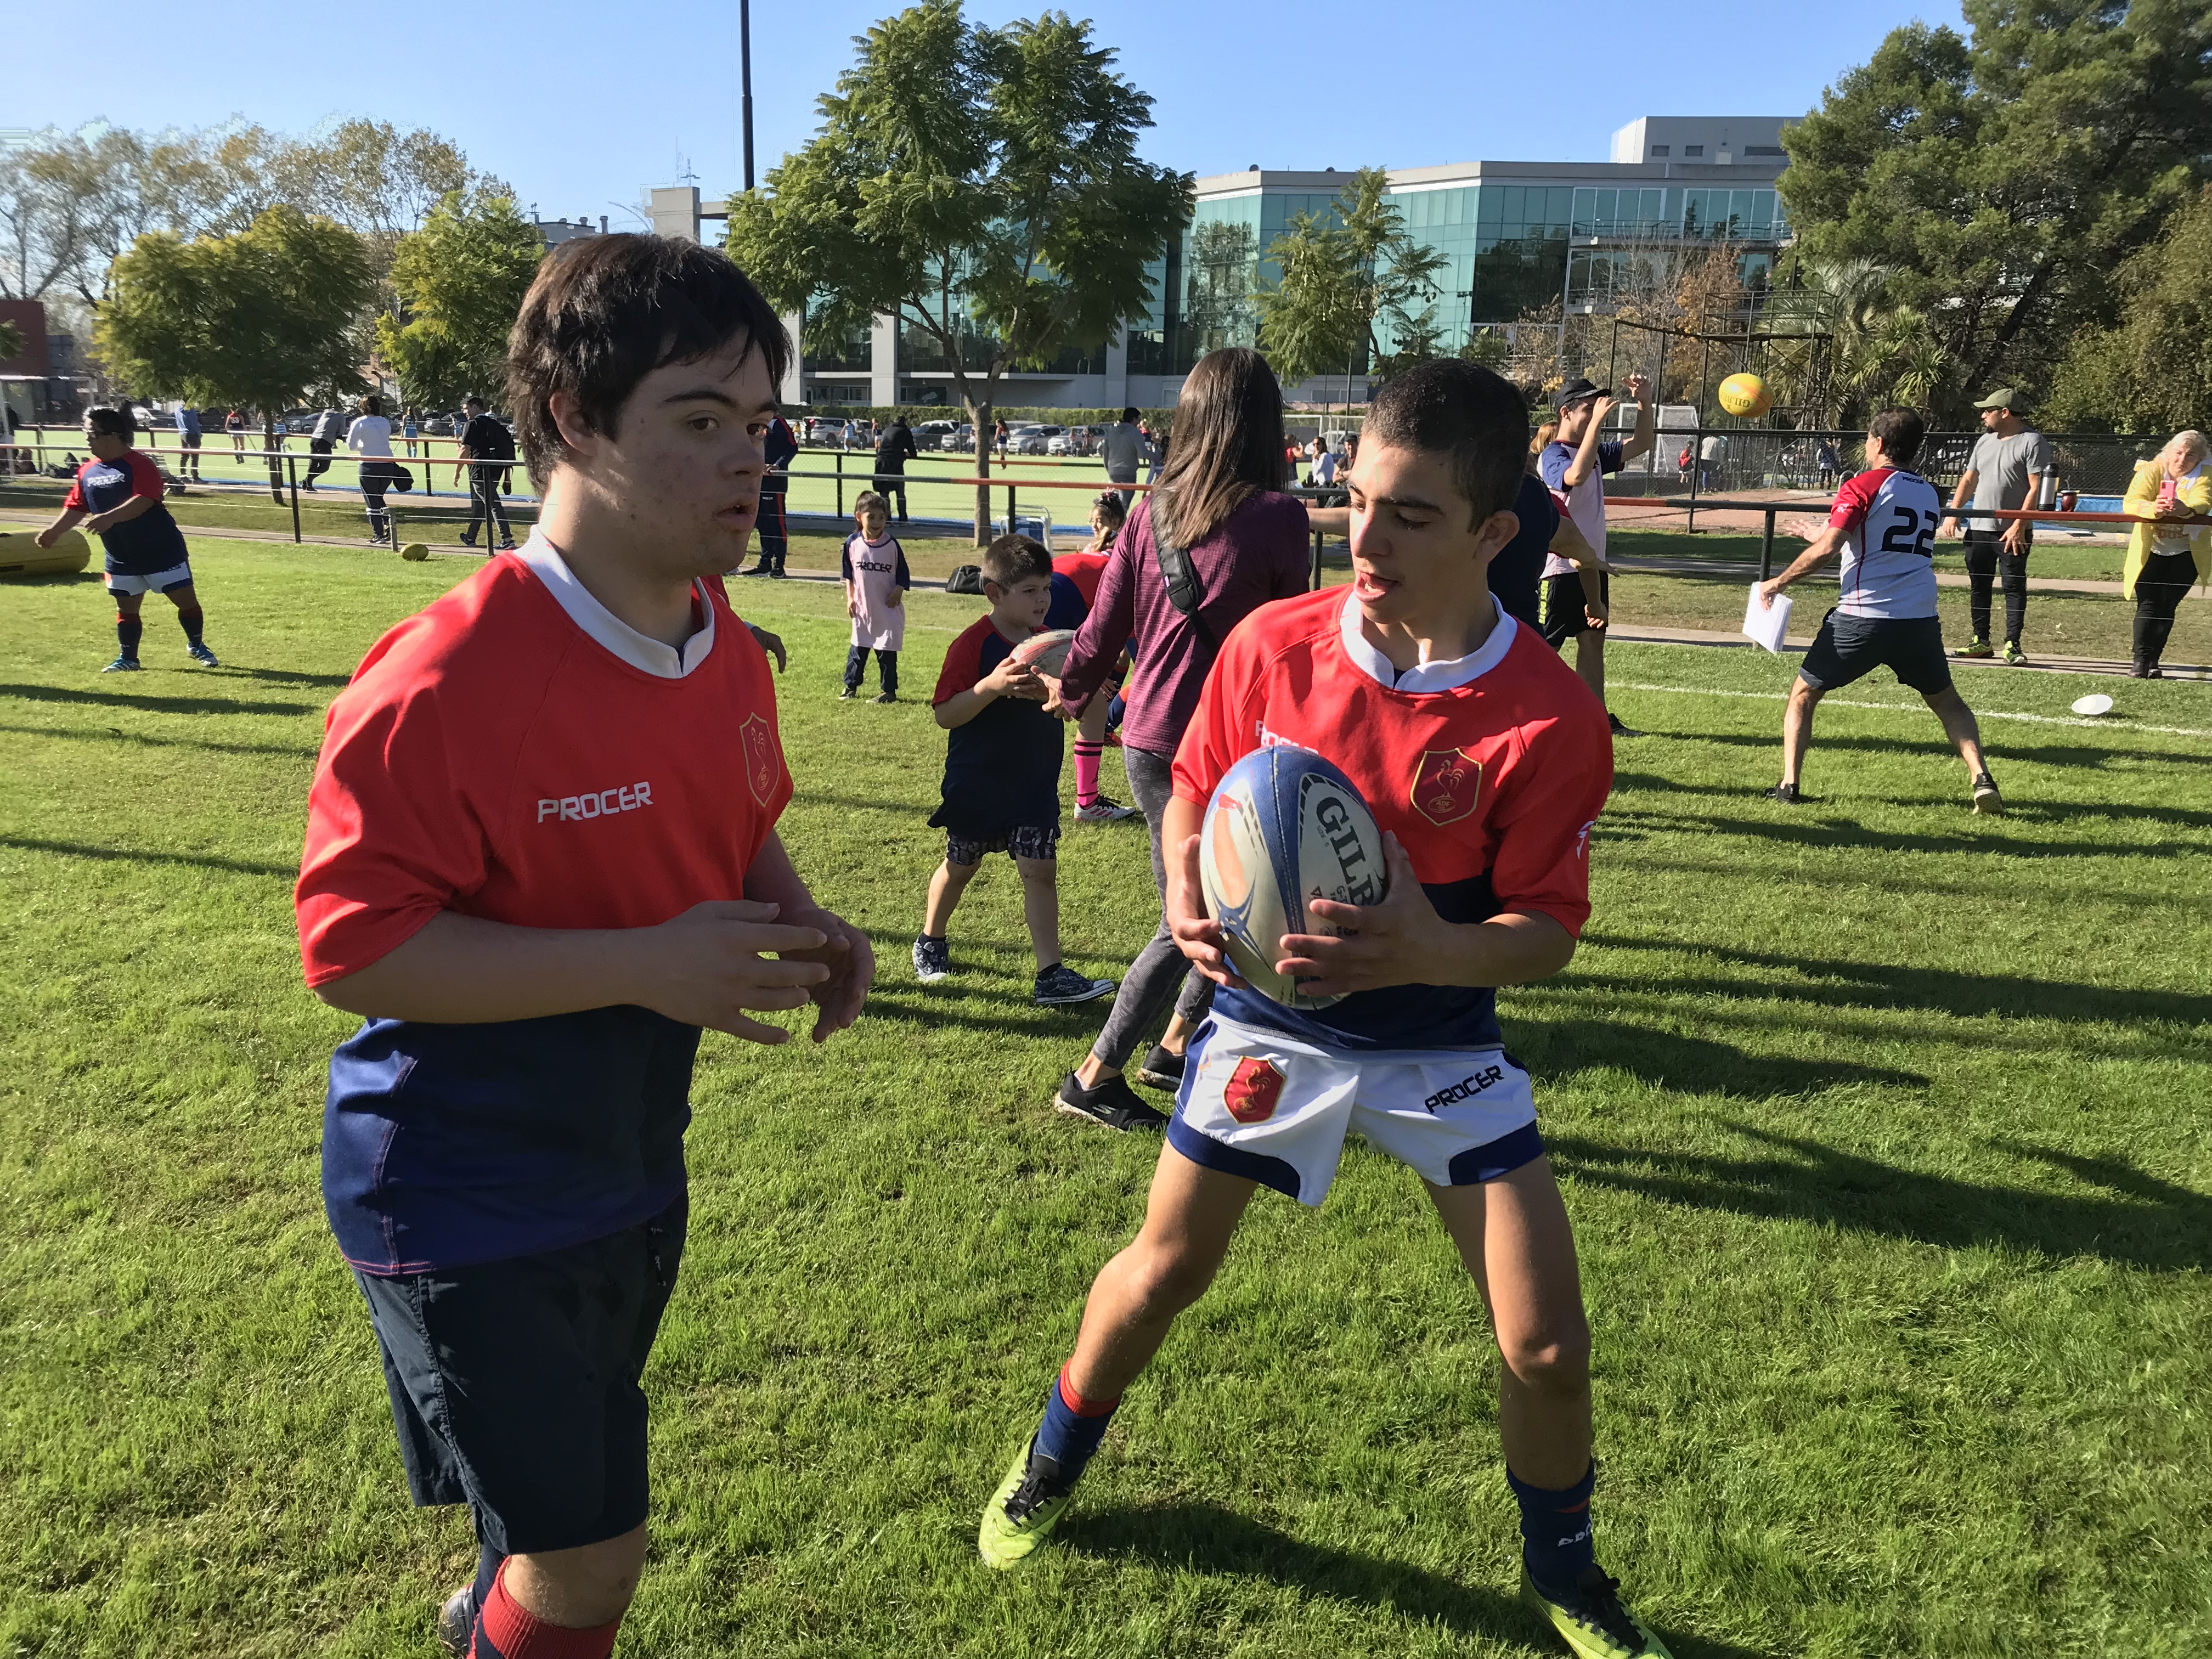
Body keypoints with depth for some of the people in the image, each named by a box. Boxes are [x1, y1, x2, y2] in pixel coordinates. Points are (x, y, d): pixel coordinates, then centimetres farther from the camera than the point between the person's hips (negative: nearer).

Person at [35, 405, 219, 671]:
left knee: (186, 598, 0)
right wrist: (55, 530, -2)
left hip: (162, 550, -6)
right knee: (126, 607, 9)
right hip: (121, 557, 6)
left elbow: (143, 500, -30)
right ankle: (127, 658, 19)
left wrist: (109, 518, -41)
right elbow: (76, 507, 12)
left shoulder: (140, 464, -15)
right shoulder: (87, 471, 7)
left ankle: (196, 646, 21)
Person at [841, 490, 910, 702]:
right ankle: (850, 686, 24)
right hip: (862, 607, 2)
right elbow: (848, 573, 8)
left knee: (887, 652, 2)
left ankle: (889, 691, 11)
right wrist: (850, 598, 6)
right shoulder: (852, 543, -3)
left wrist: (897, 593, -13)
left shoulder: (892, 545, -8)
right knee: (858, 649, 11)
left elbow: (903, 574, 0)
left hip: (888, 609, -2)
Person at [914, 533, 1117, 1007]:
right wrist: (993, 686, -34)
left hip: (1034, 783, 4)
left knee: (1040, 870, -3)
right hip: (977, 784, -4)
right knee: (961, 866, 14)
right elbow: (945, 714, -20)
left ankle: (1051, 975, -1)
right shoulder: (973, 645, -16)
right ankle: (930, 941, 40)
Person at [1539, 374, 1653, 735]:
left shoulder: (1596, 452, 13)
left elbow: (1642, 444, 18)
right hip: (1560, 566, -9)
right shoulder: (1553, 454, -14)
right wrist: (1597, 421, -34)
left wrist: (1645, 403, 2)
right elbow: (1576, 476, -35)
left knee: (1593, 640, 10)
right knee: (1543, 645, -7)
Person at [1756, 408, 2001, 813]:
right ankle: (1981, 778, 5)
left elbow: (1827, 548, -16)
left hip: (1863, 616, -5)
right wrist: (1816, 535, 35)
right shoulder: (1930, 494, 18)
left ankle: (1789, 784, 3)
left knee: (1803, 694, 11)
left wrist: (1779, 582, -4)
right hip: (1920, 618, 5)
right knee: (1947, 701, 21)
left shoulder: (1864, 486, -3)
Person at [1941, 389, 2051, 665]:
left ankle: (2012, 644, 0)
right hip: (1979, 528, 7)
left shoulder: (2033, 442, -8)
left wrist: (2019, 525, -20)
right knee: (1978, 585, 10)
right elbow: (1969, 479, 19)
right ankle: (1981, 641, 18)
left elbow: (2036, 488, -13)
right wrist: (1954, 511, 5)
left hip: (2013, 532, -7)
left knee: (2014, 587, -3)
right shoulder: (1985, 440, 15)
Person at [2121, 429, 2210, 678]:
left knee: (2167, 606, 0)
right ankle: (2140, 659, -11)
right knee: (2148, 604, -12)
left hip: (2187, 553, 1)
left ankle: (2153, 661, 7)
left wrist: (2186, 510, -52)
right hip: (2150, 552, -1)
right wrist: (2154, 508, -48)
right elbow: (2131, 503, -26)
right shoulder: (2150, 471, -10)